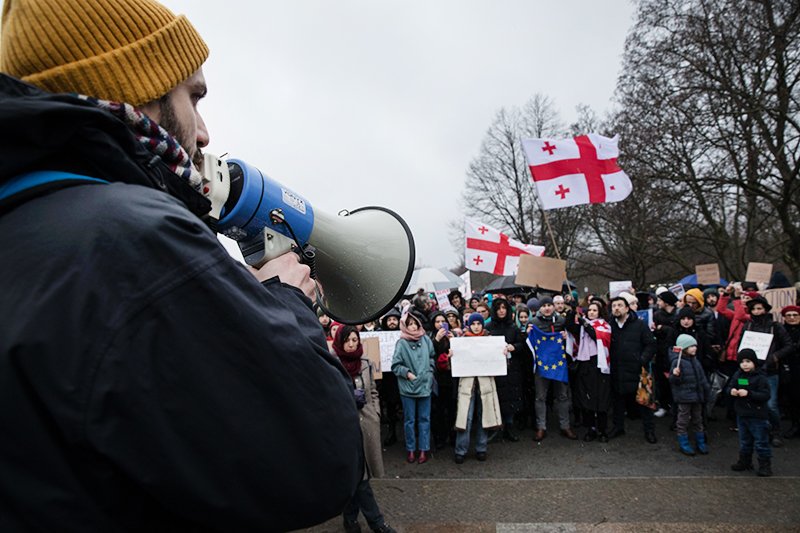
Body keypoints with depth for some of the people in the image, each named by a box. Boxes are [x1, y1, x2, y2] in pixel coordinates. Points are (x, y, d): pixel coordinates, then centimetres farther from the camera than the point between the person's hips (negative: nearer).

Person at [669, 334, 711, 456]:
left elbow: (701, 377, 18)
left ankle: (700, 442, 32)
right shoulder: (677, 361, -17)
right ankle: (683, 444, 18)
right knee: (683, 420, 5)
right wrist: (675, 375, -36)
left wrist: (707, 388, 19)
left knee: (698, 419, 18)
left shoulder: (694, 360, 7)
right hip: (684, 397, -7)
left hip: (697, 395, 7)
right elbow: (673, 381, -16)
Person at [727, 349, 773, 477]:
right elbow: (729, 387, 8)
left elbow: (766, 395, -19)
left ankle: (765, 465, 18)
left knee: (761, 442, 4)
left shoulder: (760, 377, -14)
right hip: (741, 414, 6)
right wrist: (731, 391, -14)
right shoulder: (737, 375, 3)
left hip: (757, 416, -6)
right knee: (744, 441, 18)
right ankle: (745, 462, 31)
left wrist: (749, 393, -29)